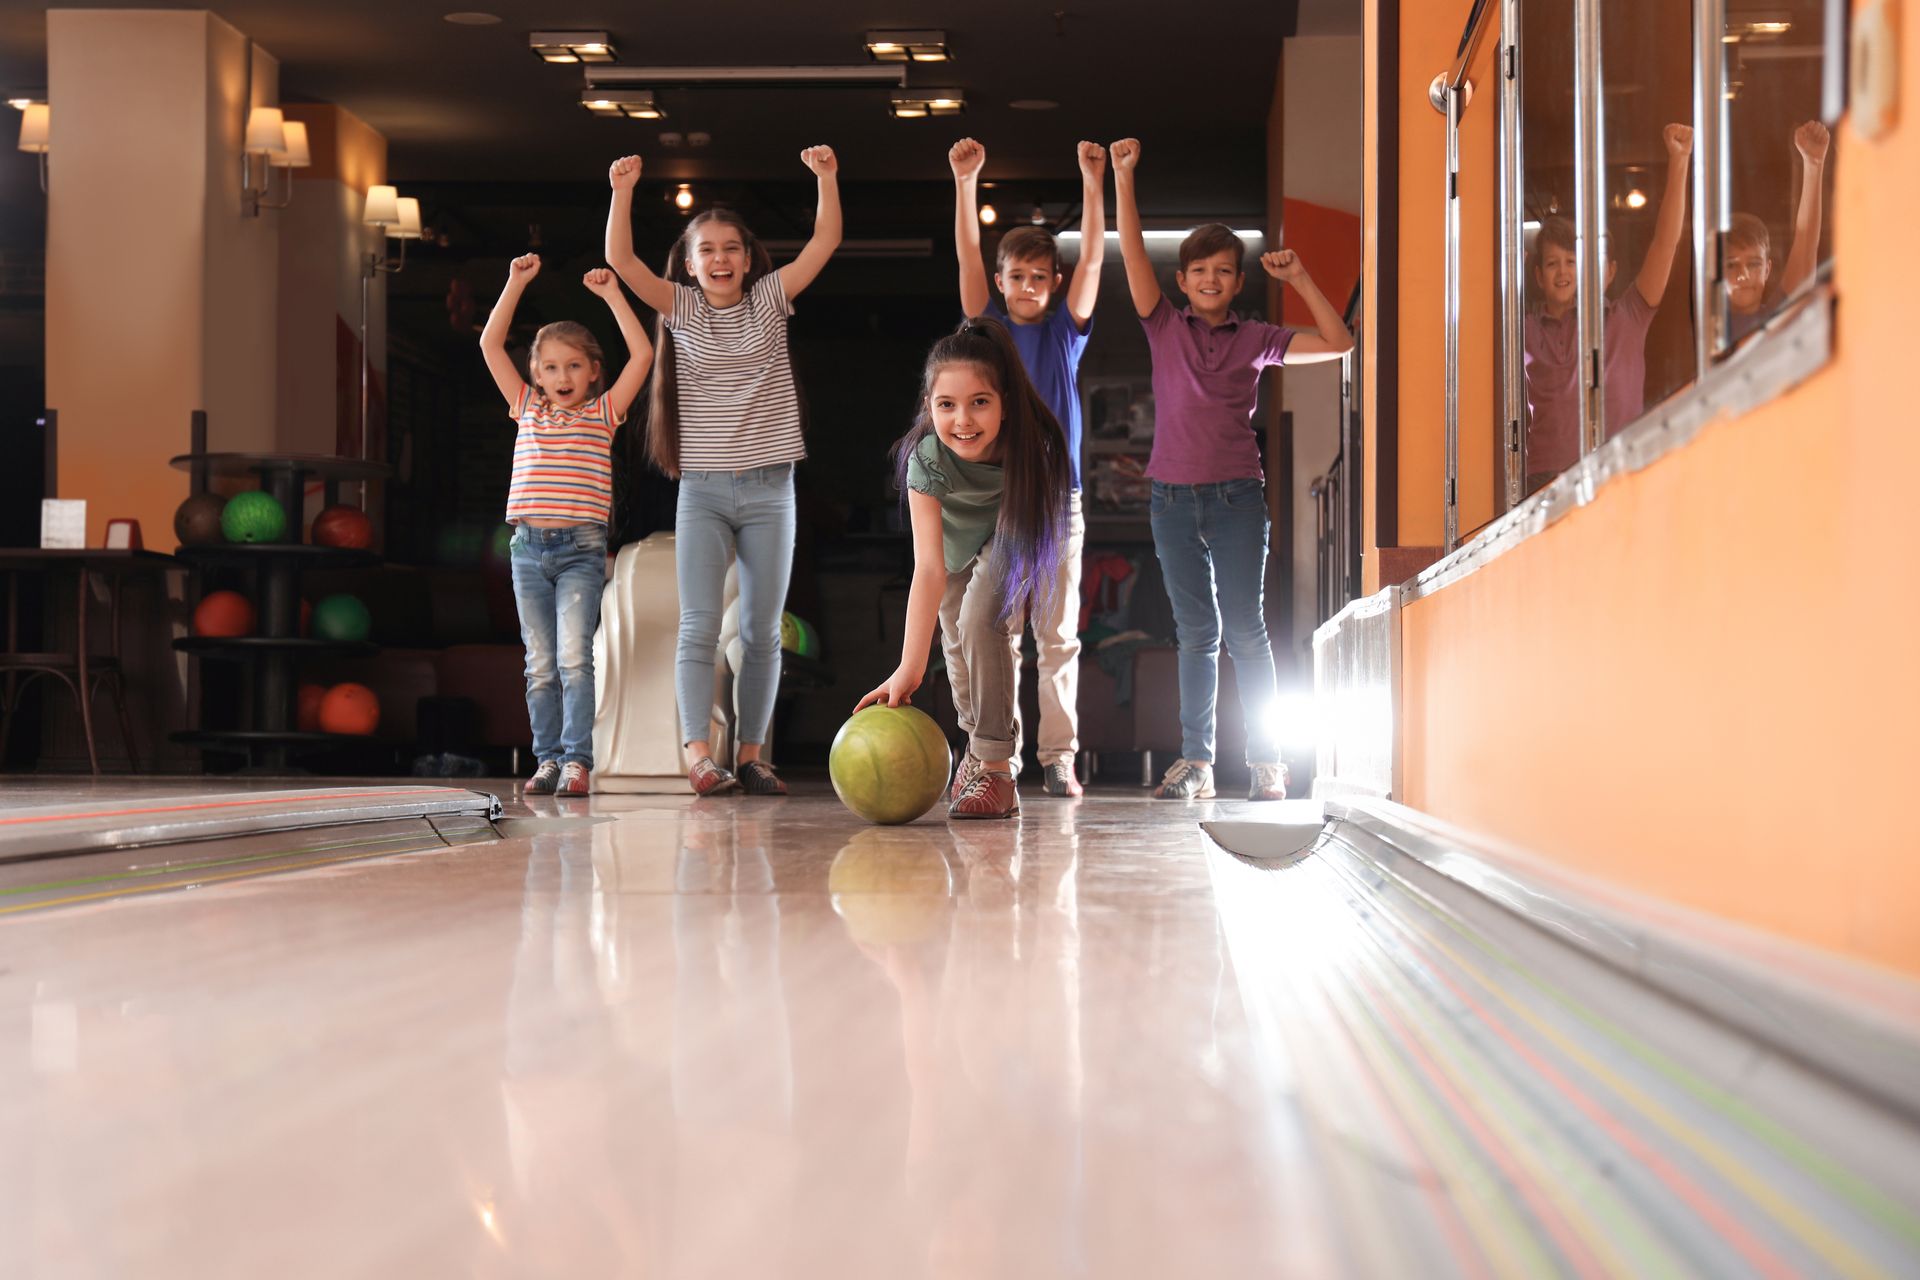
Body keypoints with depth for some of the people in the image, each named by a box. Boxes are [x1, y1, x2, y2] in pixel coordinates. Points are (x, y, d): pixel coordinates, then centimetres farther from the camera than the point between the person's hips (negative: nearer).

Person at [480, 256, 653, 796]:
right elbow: (490, 345, 12)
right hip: (529, 548, 3)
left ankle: (577, 761, -15)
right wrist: (516, 284, 7)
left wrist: (611, 292, 2)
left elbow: (642, 354, 0)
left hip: (581, 549, -3)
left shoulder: (603, 413, 8)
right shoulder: (528, 408, 14)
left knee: (573, 657, -15)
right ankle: (547, 761, 9)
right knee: (540, 665, 5)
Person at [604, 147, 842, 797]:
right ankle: (698, 754, -16)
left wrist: (826, 177, -14)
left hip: (769, 489, 1)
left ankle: (751, 754, 9)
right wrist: (623, 191, -20)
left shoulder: (769, 301, 7)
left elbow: (825, 241, -1)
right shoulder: (681, 308, 5)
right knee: (699, 625, -10)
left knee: (762, 631, 4)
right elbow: (621, 259, -7)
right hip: (703, 490, -1)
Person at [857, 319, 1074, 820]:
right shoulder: (926, 459, -40)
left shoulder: (1032, 443, -39)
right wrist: (909, 668, -50)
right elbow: (928, 568, -44)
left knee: (982, 618, -23)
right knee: (956, 640, 14)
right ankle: (977, 743, 42)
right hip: (955, 542, 2)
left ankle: (995, 768, -19)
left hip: (1008, 536, -2)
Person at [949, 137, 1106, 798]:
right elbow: (967, 255, -3)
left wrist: (1094, 182, -12)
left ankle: (1059, 756, 2)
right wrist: (966, 183, -14)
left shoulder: (1066, 329, 9)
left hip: (1058, 498, 0)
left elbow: (1093, 257, -1)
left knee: (1058, 636, 1)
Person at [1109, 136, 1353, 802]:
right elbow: (1133, 253, -2)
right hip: (1173, 496, 1)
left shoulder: (1257, 338, 6)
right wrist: (1123, 177, -9)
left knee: (1244, 626, -4)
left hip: (1236, 496, -1)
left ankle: (1266, 763, 0)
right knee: (1196, 632, 5)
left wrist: (1300, 279, -1)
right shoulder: (1165, 327, 7)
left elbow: (1338, 344, 4)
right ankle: (1195, 763, 6)